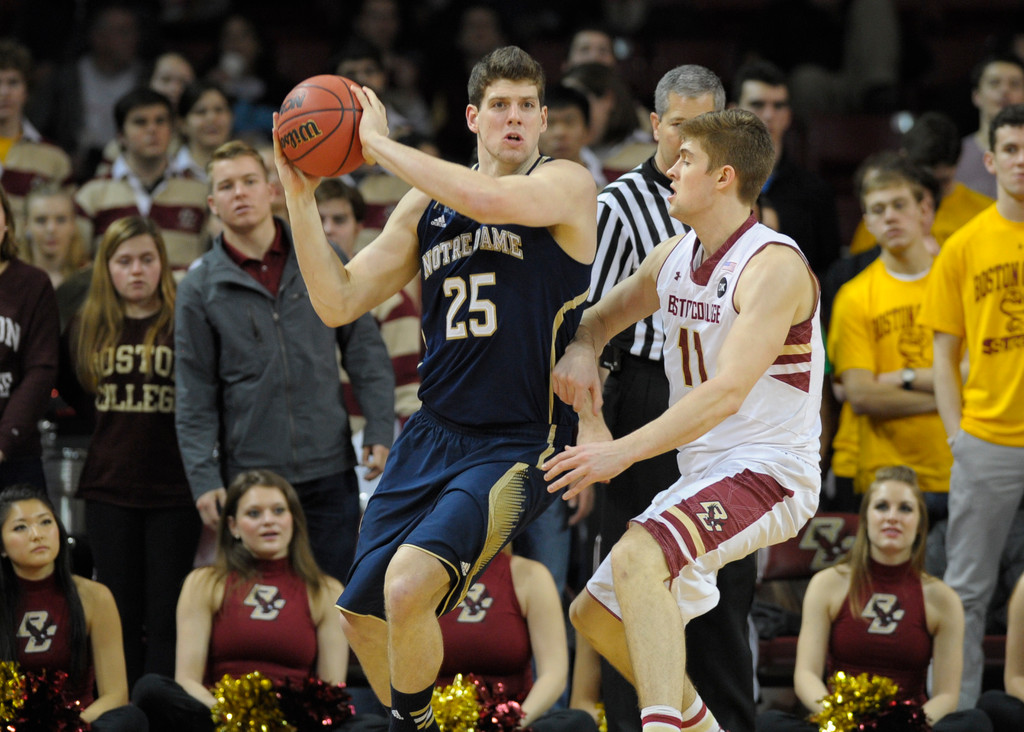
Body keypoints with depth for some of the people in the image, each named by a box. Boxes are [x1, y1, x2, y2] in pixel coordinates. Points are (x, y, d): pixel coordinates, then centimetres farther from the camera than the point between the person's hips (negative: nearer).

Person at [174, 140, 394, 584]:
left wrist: (380, 432, 0)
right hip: (250, 476, -1)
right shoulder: (200, 289, 4)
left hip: (329, 470, 1)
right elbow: (195, 395, 3)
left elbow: (365, 351, 10)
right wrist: (203, 478, -4)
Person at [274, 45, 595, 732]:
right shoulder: (427, 202, 10)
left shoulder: (567, 184, -6)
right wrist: (301, 197, -5)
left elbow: (485, 199, -28)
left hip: (516, 445, -6)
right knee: (361, 615, 9)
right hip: (432, 436, 6)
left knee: (409, 586, -26)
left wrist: (381, 144, -16)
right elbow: (337, 303, 7)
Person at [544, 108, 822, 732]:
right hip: (703, 471, 10)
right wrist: (580, 350, -2)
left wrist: (623, 451, -34)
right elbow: (604, 317, 23)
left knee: (635, 559, -34)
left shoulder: (774, 265, -19)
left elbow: (727, 393, -29)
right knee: (596, 614, 15)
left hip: (769, 474, -10)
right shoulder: (675, 256, 8)